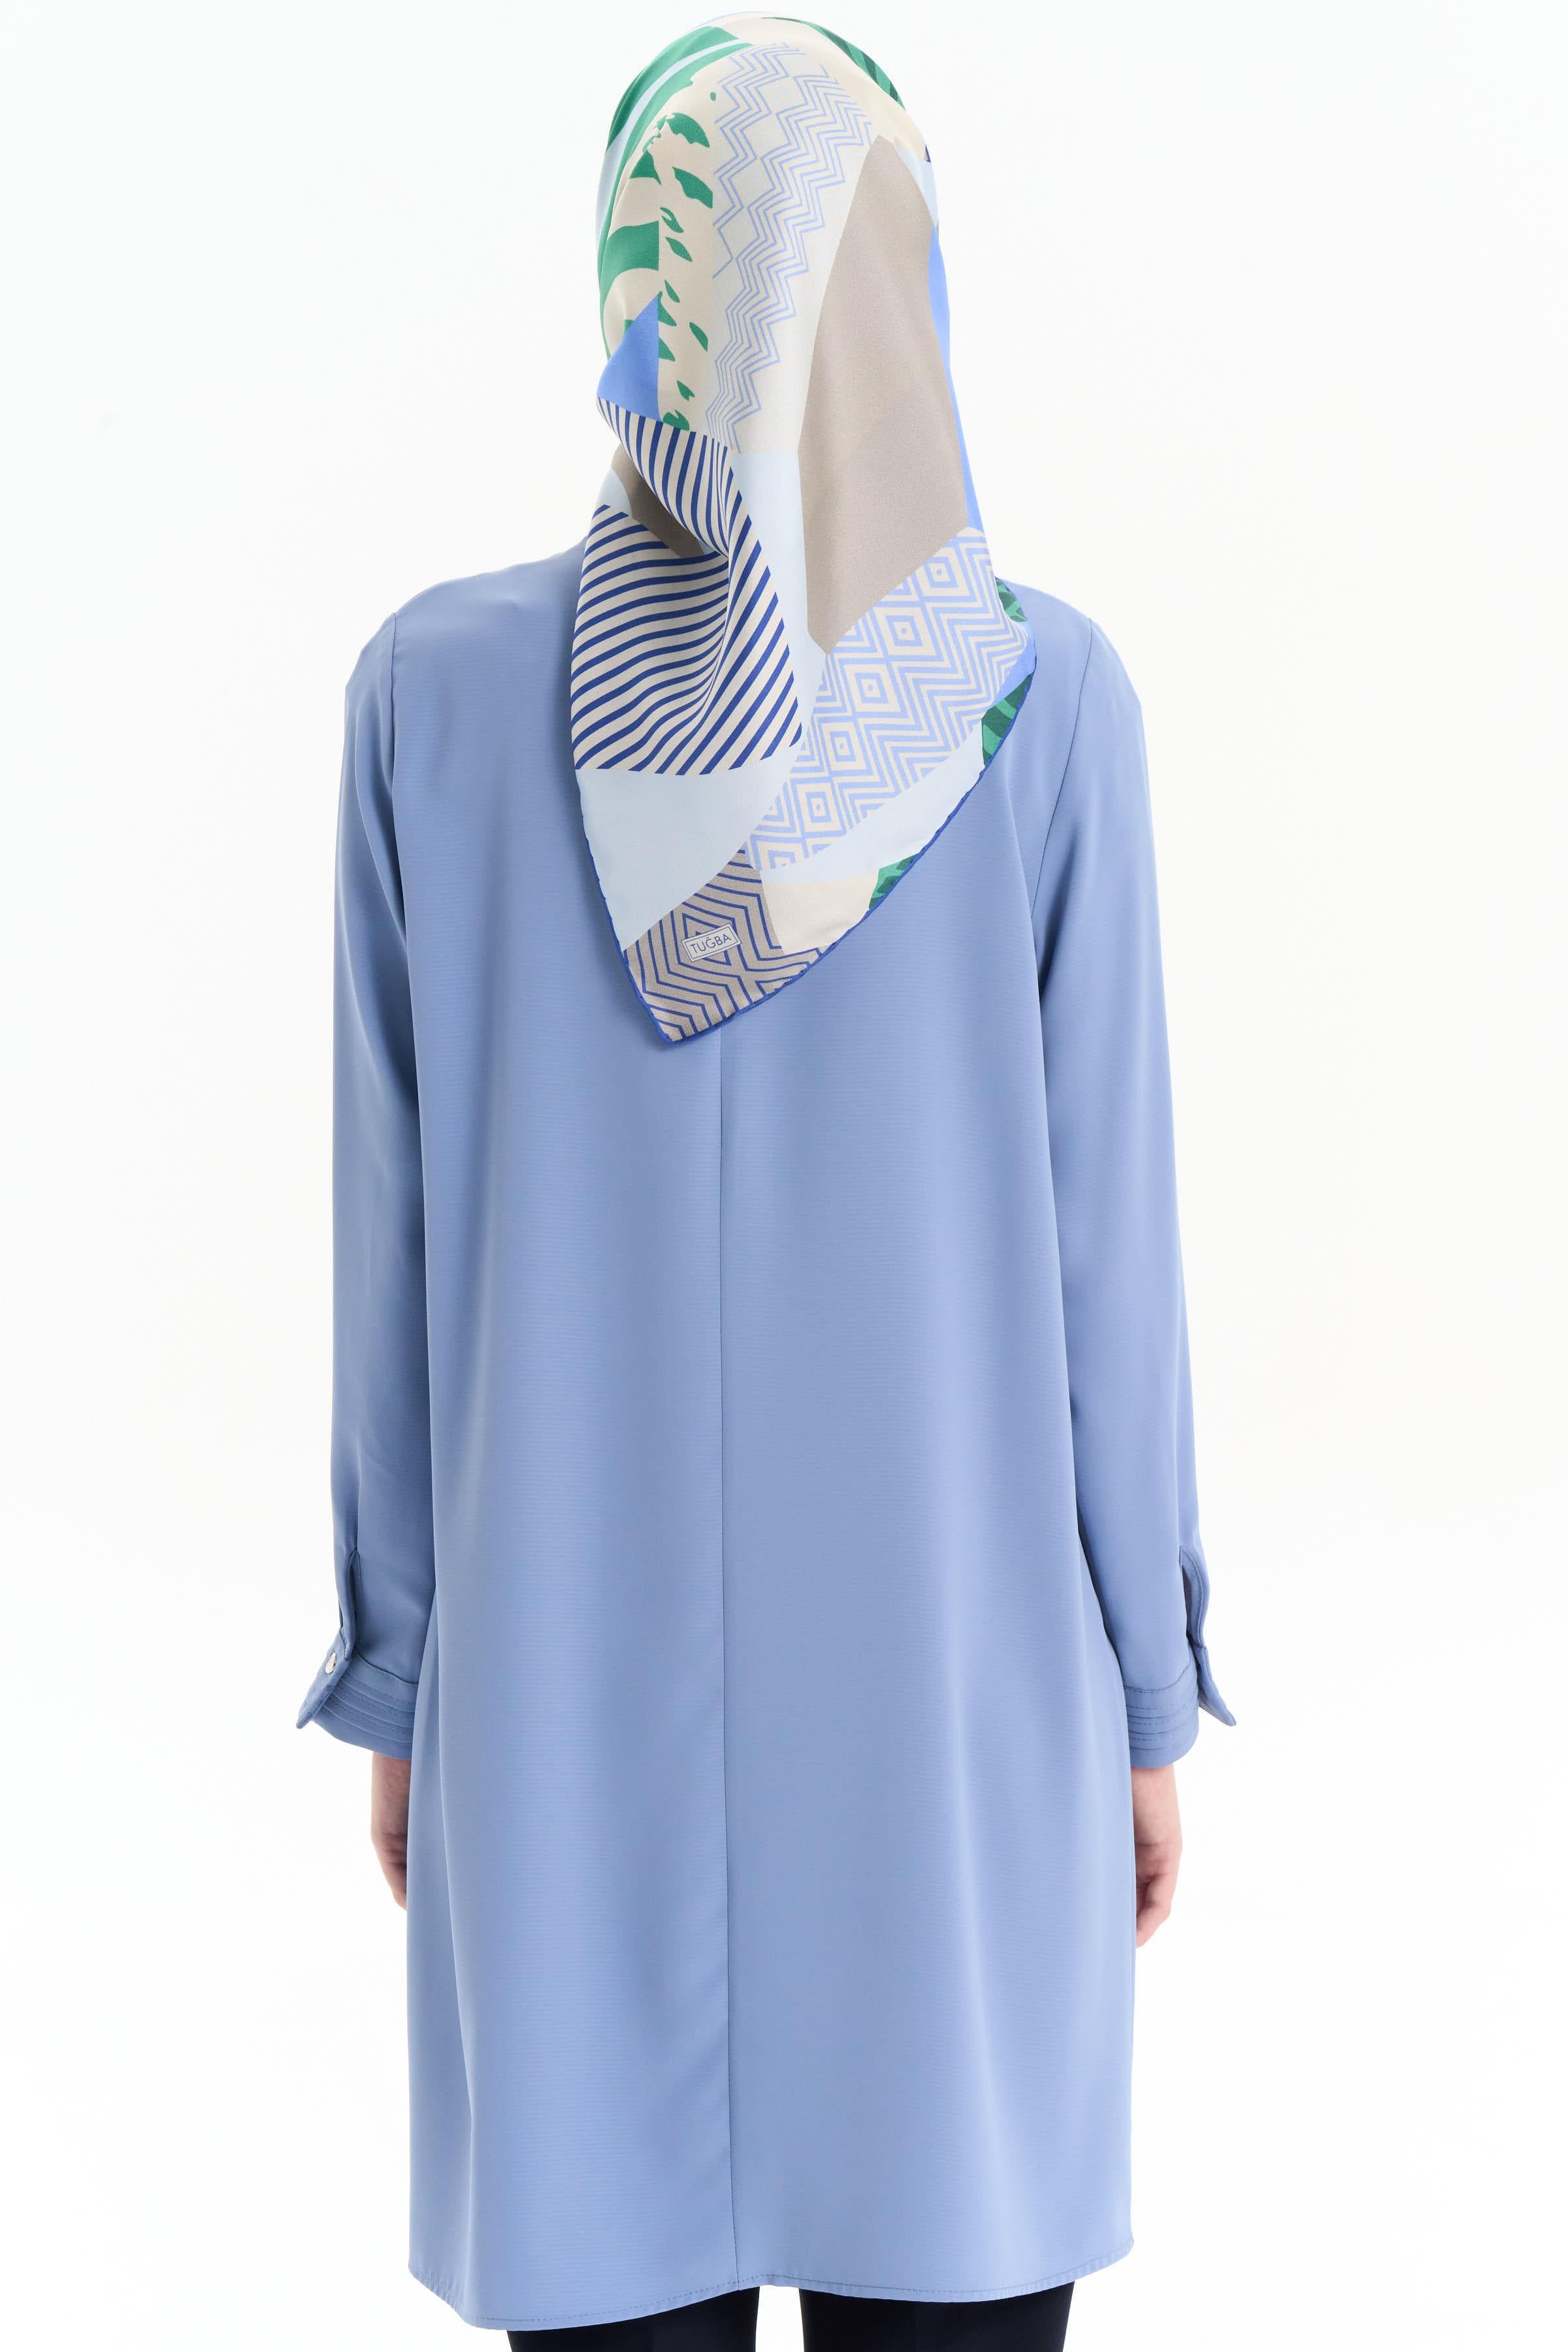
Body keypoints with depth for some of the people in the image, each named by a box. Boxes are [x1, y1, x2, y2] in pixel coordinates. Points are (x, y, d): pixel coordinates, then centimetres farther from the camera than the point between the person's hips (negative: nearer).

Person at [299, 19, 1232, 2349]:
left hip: (575, 1665, 1)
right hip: (946, 1662, 0)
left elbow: (396, 1224, -3)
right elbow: (1111, 1229, -6)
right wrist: (1150, 1690, 5)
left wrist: (399, 1674, 8)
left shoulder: (437, 684, -7)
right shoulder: (1045, 697, -9)